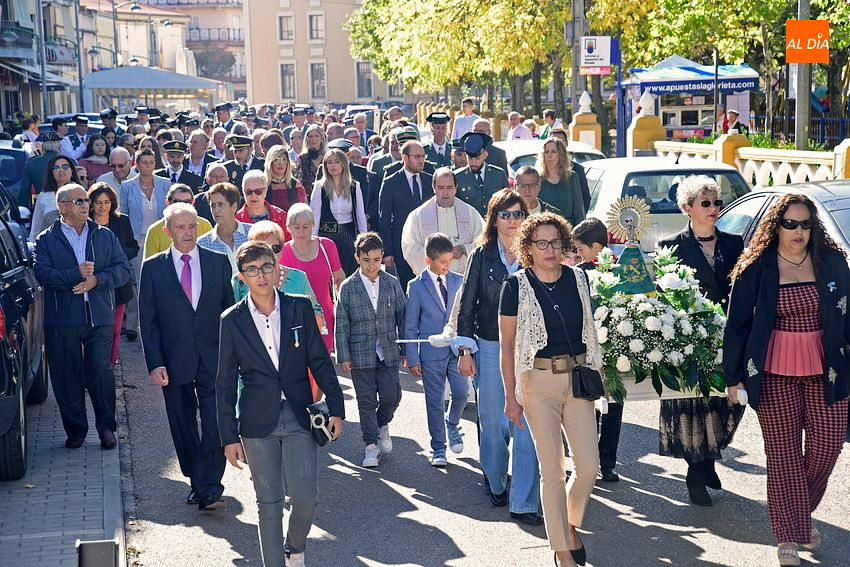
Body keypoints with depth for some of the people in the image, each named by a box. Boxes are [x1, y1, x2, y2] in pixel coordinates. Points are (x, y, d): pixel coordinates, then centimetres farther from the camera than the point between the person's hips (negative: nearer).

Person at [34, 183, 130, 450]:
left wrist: (96, 280, -13)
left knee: (101, 372, -4)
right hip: (62, 320, -1)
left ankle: (106, 426, 8)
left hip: (99, 317, 1)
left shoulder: (105, 236, 11)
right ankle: (75, 429, 16)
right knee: (67, 376, 4)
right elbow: (43, 273, -11)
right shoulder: (46, 240, 4)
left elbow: (123, 269, 3)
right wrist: (76, 275, -22)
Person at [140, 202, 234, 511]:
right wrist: (155, 364, -7)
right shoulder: (153, 268, 2)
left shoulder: (219, 262, 5)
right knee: (184, 428, 10)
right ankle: (197, 482, 26)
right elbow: (148, 321, 1)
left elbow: (230, 310, 9)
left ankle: (209, 490, -6)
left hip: (214, 359, 0)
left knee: (216, 425, -10)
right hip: (175, 362, 1)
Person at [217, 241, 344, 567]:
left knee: (305, 497, -5)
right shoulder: (232, 320, -1)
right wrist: (229, 436, 0)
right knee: (269, 502, 3)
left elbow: (319, 361, 5)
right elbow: (226, 383, 3)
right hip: (258, 422, 0)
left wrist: (336, 408, 0)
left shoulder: (300, 308, 0)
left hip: (299, 417, 0)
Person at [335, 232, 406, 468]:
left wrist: (405, 350, 7)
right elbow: (341, 324, -1)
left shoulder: (392, 284, 3)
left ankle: (382, 425, 29)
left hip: (388, 352, 1)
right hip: (361, 353, -1)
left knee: (391, 395, -2)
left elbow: (402, 316, 8)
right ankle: (371, 444, 14)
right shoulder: (348, 287, -3)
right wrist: (344, 356, -4)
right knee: (366, 401, 3)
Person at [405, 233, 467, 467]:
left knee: (461, 393, -5)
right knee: (435, 401, 4)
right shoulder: (416, 286, -4)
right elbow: (410, 326, -2)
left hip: (457, 348, 2)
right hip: (431, 352, -2)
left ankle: (452, 425, 27)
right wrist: (413, 358, -4)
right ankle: (438, 448, 17)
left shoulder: (458, 281, 4)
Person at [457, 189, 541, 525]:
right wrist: (465, 351, -3)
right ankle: (494, 482, 35)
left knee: (527, 425, -5)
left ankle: (523, 502, 0)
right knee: (493, 420, 11)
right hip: (490, 347, 0)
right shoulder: (483, 254, 0)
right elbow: (467, 305, 2)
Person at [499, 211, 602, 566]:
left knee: (588, 467, 0)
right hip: (538, 381, -3)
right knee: (552, 470, 0)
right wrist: (511, 396, -6)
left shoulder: (578, 278, 4)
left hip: (577, 377, 3)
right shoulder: (516, 285, -6)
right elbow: (506, 344, -3)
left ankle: (571, 522, 29)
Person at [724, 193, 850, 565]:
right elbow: (737, 323, 1)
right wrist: (733, 377, -1)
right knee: (783, 454, 2)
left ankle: (801, 513, 27)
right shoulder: (756, 268, -3)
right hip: (774, 375, -2)